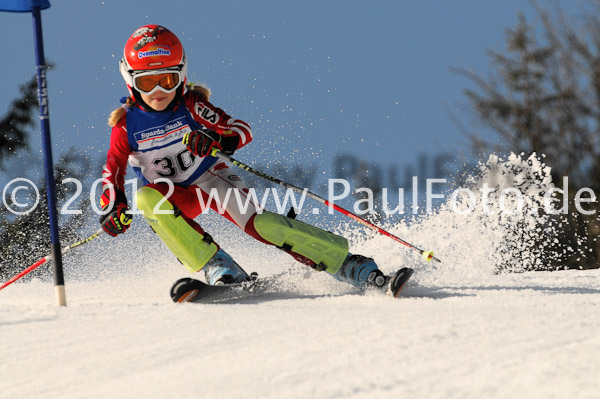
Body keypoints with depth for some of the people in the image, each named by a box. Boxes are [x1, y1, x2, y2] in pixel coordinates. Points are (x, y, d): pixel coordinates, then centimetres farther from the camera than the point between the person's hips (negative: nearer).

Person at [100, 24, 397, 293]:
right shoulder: (127, 124, -13)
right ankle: (217, 268, -31)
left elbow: (242, 130, -19)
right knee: (146, 198, -33)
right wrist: (112, 207, -25)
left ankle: (346, 264, -24)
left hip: (210, 179, -1)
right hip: (172, 194, 1)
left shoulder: (191, 106, -17)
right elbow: (113, 170, -7)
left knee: (254, 222, -26)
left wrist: (220, 142, -42)